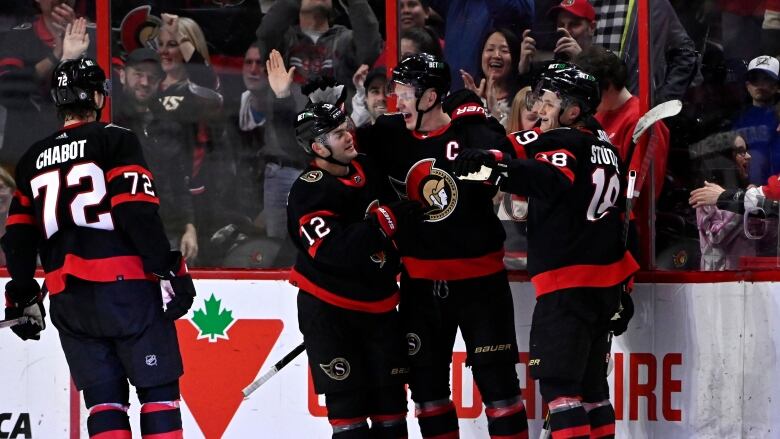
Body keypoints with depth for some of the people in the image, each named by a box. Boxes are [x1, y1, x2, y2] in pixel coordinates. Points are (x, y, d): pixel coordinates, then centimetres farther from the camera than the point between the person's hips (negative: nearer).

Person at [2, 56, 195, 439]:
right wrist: (168, 270, -11)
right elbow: (138, 213, -13)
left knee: (103, 394, 7)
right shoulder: (115, 141, -1)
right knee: (158, 389, -1)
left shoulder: (32, 161, 16)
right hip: (125, 286, -5)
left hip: (67, 298, 5)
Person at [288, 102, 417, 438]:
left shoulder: (366, 169, 4)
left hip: (377, 304, 7)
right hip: (327, 307, -7)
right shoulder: (308, 193, -18)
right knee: (347, 399, -8)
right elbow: (332, 250, -30)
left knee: (390, 397, 7)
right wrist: (386, 221, -31)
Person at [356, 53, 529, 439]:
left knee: (496, 378, -3)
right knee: (425, 380, 12)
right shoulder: (392, 135, 1)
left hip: (479, 279, -5)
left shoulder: (473, 134, -13)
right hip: (420, 282, 5)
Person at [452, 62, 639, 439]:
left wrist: (495, 167, -48)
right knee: (590, 383, 15)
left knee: (559, 383, -11)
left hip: (566, 283, -9)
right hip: (607, 280, 9)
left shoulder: (564, 143, -13)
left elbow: (550, 179, -35)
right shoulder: (604, 145, 15)